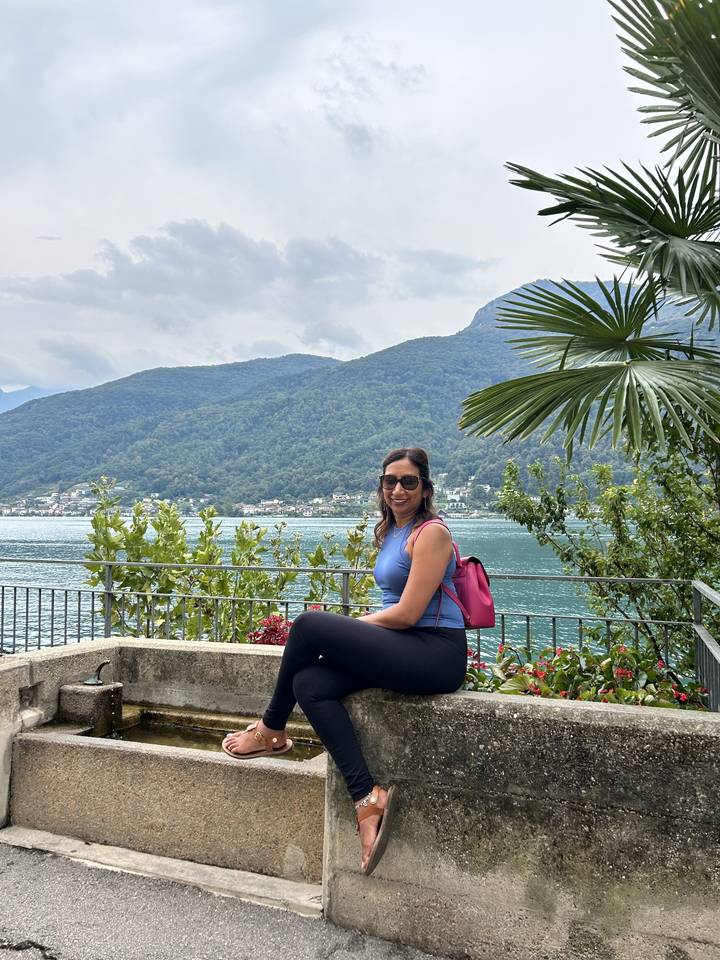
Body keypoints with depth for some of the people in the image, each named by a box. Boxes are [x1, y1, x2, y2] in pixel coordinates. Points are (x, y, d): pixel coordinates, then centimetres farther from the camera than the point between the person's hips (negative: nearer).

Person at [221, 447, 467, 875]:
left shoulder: (431, 533, -9)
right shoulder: (390, 533, 18)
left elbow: (407, 612, -16)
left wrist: (354, 625, -3)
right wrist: (348, 633, 5)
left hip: (436, 655, -9)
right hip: (404, 651, 9)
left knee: (310, 624, -15)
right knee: (310, 684, -9)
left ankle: (271, 731, 7)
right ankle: (368, 798, -12)